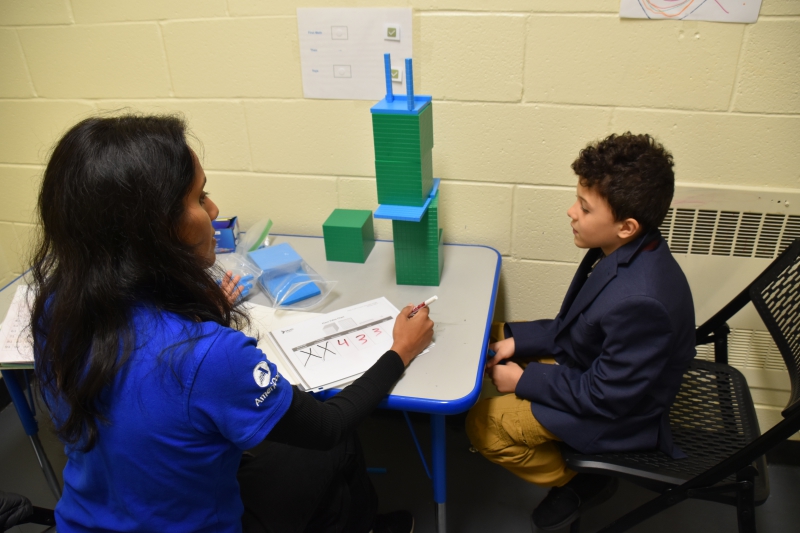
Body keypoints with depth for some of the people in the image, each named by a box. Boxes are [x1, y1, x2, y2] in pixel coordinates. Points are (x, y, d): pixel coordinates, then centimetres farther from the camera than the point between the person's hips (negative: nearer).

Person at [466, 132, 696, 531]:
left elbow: (607, 396, -26)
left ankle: (580, 482, 14)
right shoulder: (627, 250, -11)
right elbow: (578, 326, 3)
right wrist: (518, 339, -6)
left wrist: (525, 380, -18)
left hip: (618, 415, -8)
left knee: (483, 424, -7)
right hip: (593, 366, 9)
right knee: (492, 354, 13)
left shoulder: (639, 301, -38)